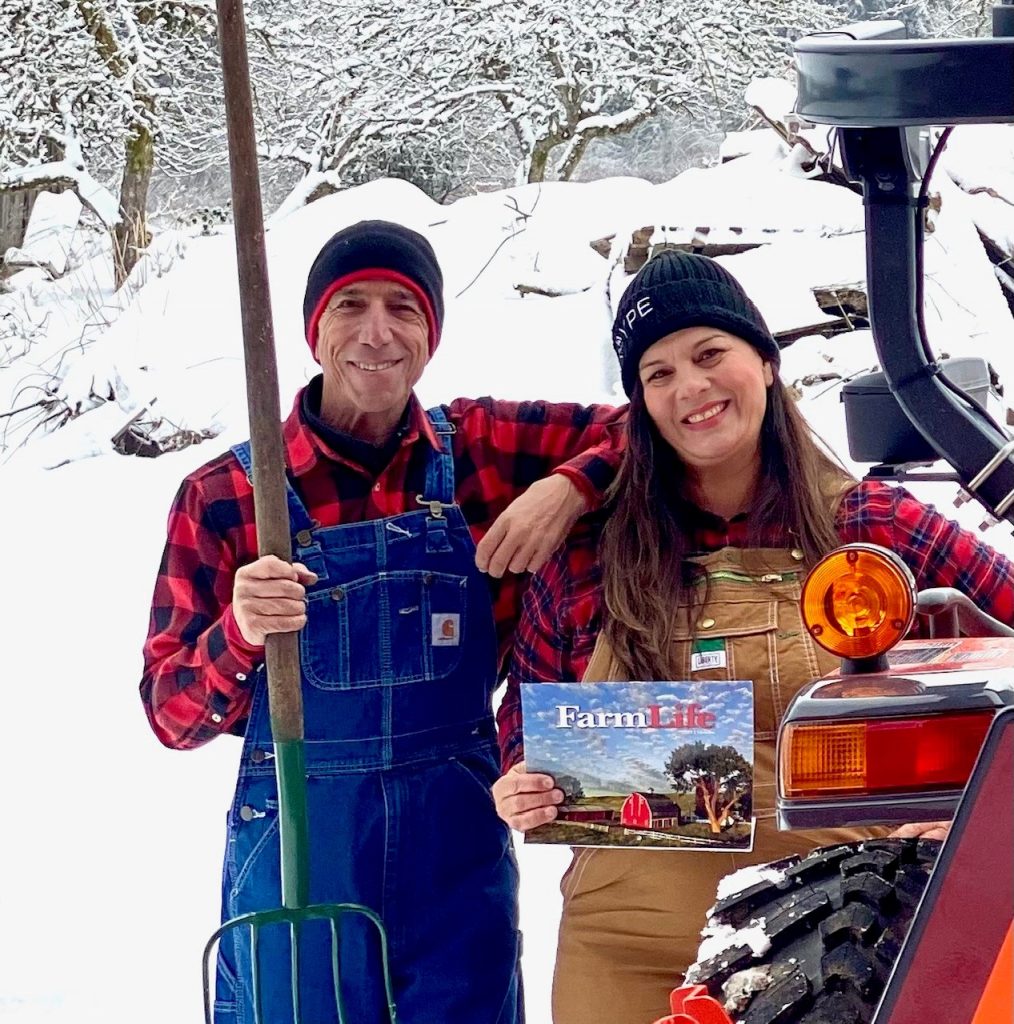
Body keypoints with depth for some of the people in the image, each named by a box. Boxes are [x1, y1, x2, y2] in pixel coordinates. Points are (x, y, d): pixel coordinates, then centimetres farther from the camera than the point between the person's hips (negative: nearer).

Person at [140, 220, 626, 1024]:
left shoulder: (488, 450, 1)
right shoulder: (223, 496, -4)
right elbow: (172, 715, -4)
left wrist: (569, 488, -16)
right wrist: (238, 635, -25)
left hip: (459, 845, 2)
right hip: (297, 846, -1)